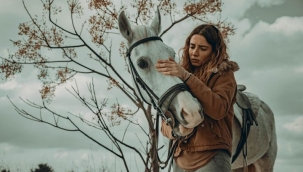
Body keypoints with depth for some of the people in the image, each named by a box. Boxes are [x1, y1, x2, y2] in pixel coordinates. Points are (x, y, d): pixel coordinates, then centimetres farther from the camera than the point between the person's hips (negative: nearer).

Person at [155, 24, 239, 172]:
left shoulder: (223, 74, -1)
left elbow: (219, 110, -20)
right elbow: (165, 123, 8)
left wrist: (187, 77, -23)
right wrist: (176, 130, -14)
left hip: (211, 158, -4)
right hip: (180, 159, 5)